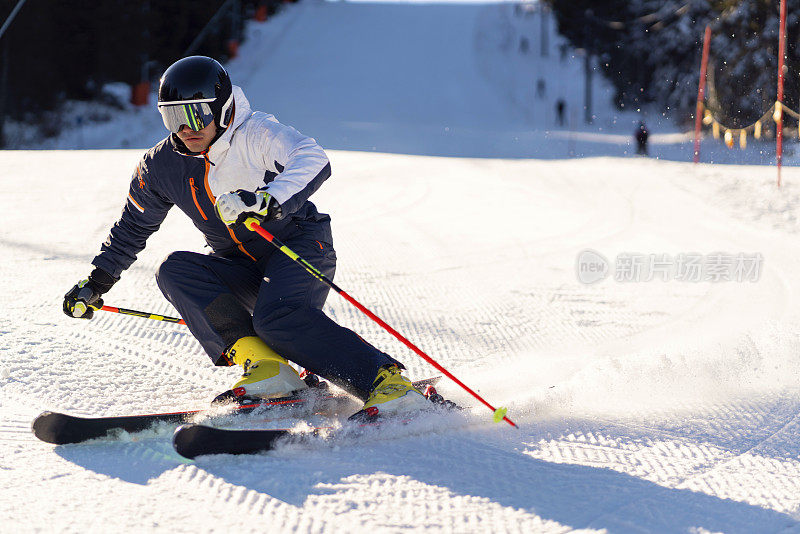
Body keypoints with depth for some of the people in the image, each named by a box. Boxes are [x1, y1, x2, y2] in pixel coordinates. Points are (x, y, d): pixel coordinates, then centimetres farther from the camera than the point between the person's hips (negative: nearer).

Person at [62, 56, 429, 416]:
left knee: (277, 317, -34)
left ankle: (386, 382, -33)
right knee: (175, 270, -20)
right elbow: (134, 225, 18)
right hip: (241, 269, 6)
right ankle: (263, 365, -29)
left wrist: (267, 200, -48)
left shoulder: (255, 134, -15)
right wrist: (97, 282, 17)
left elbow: (314, 162, -32)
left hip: (300, 245, -6)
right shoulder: (161, 166, 1)